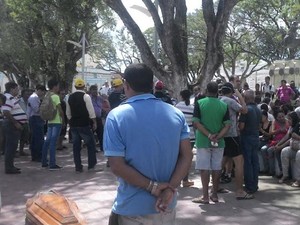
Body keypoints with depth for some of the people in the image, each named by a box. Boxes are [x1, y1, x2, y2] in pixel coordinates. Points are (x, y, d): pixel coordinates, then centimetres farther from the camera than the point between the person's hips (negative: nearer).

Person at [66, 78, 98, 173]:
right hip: (84, 125, -5)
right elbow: (91, 111, -12)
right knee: (91, 144, 5)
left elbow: (68, 113, 15)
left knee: (76, 146, 8)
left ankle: (78, 167, 11)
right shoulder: (85, 96, -9)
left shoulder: (70, 97, 9)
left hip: (73, 125, 6)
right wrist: (94, 122, -5)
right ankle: (91, 166, 4)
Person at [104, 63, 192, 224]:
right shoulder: (176, 114, 0)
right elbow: (187, 155, -5)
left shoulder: (116, 116, -12)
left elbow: (117, 166, -17)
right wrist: (170, 188, -12)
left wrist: (152, 186, -13)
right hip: (165, 206, 4)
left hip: (132, 209, -3)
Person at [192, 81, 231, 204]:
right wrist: (217, 137, -12)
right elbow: (227, 125, -6)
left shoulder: (199, 103, -6)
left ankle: (205, 196, 3)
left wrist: (209, 135, -14)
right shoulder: (224, 105, 1)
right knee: (216, 168, 10)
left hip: (203, 141, -3)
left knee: (204, 168, 2)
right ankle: (215, 195, 18)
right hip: (219, 142, 3)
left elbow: (196, 123, -14)